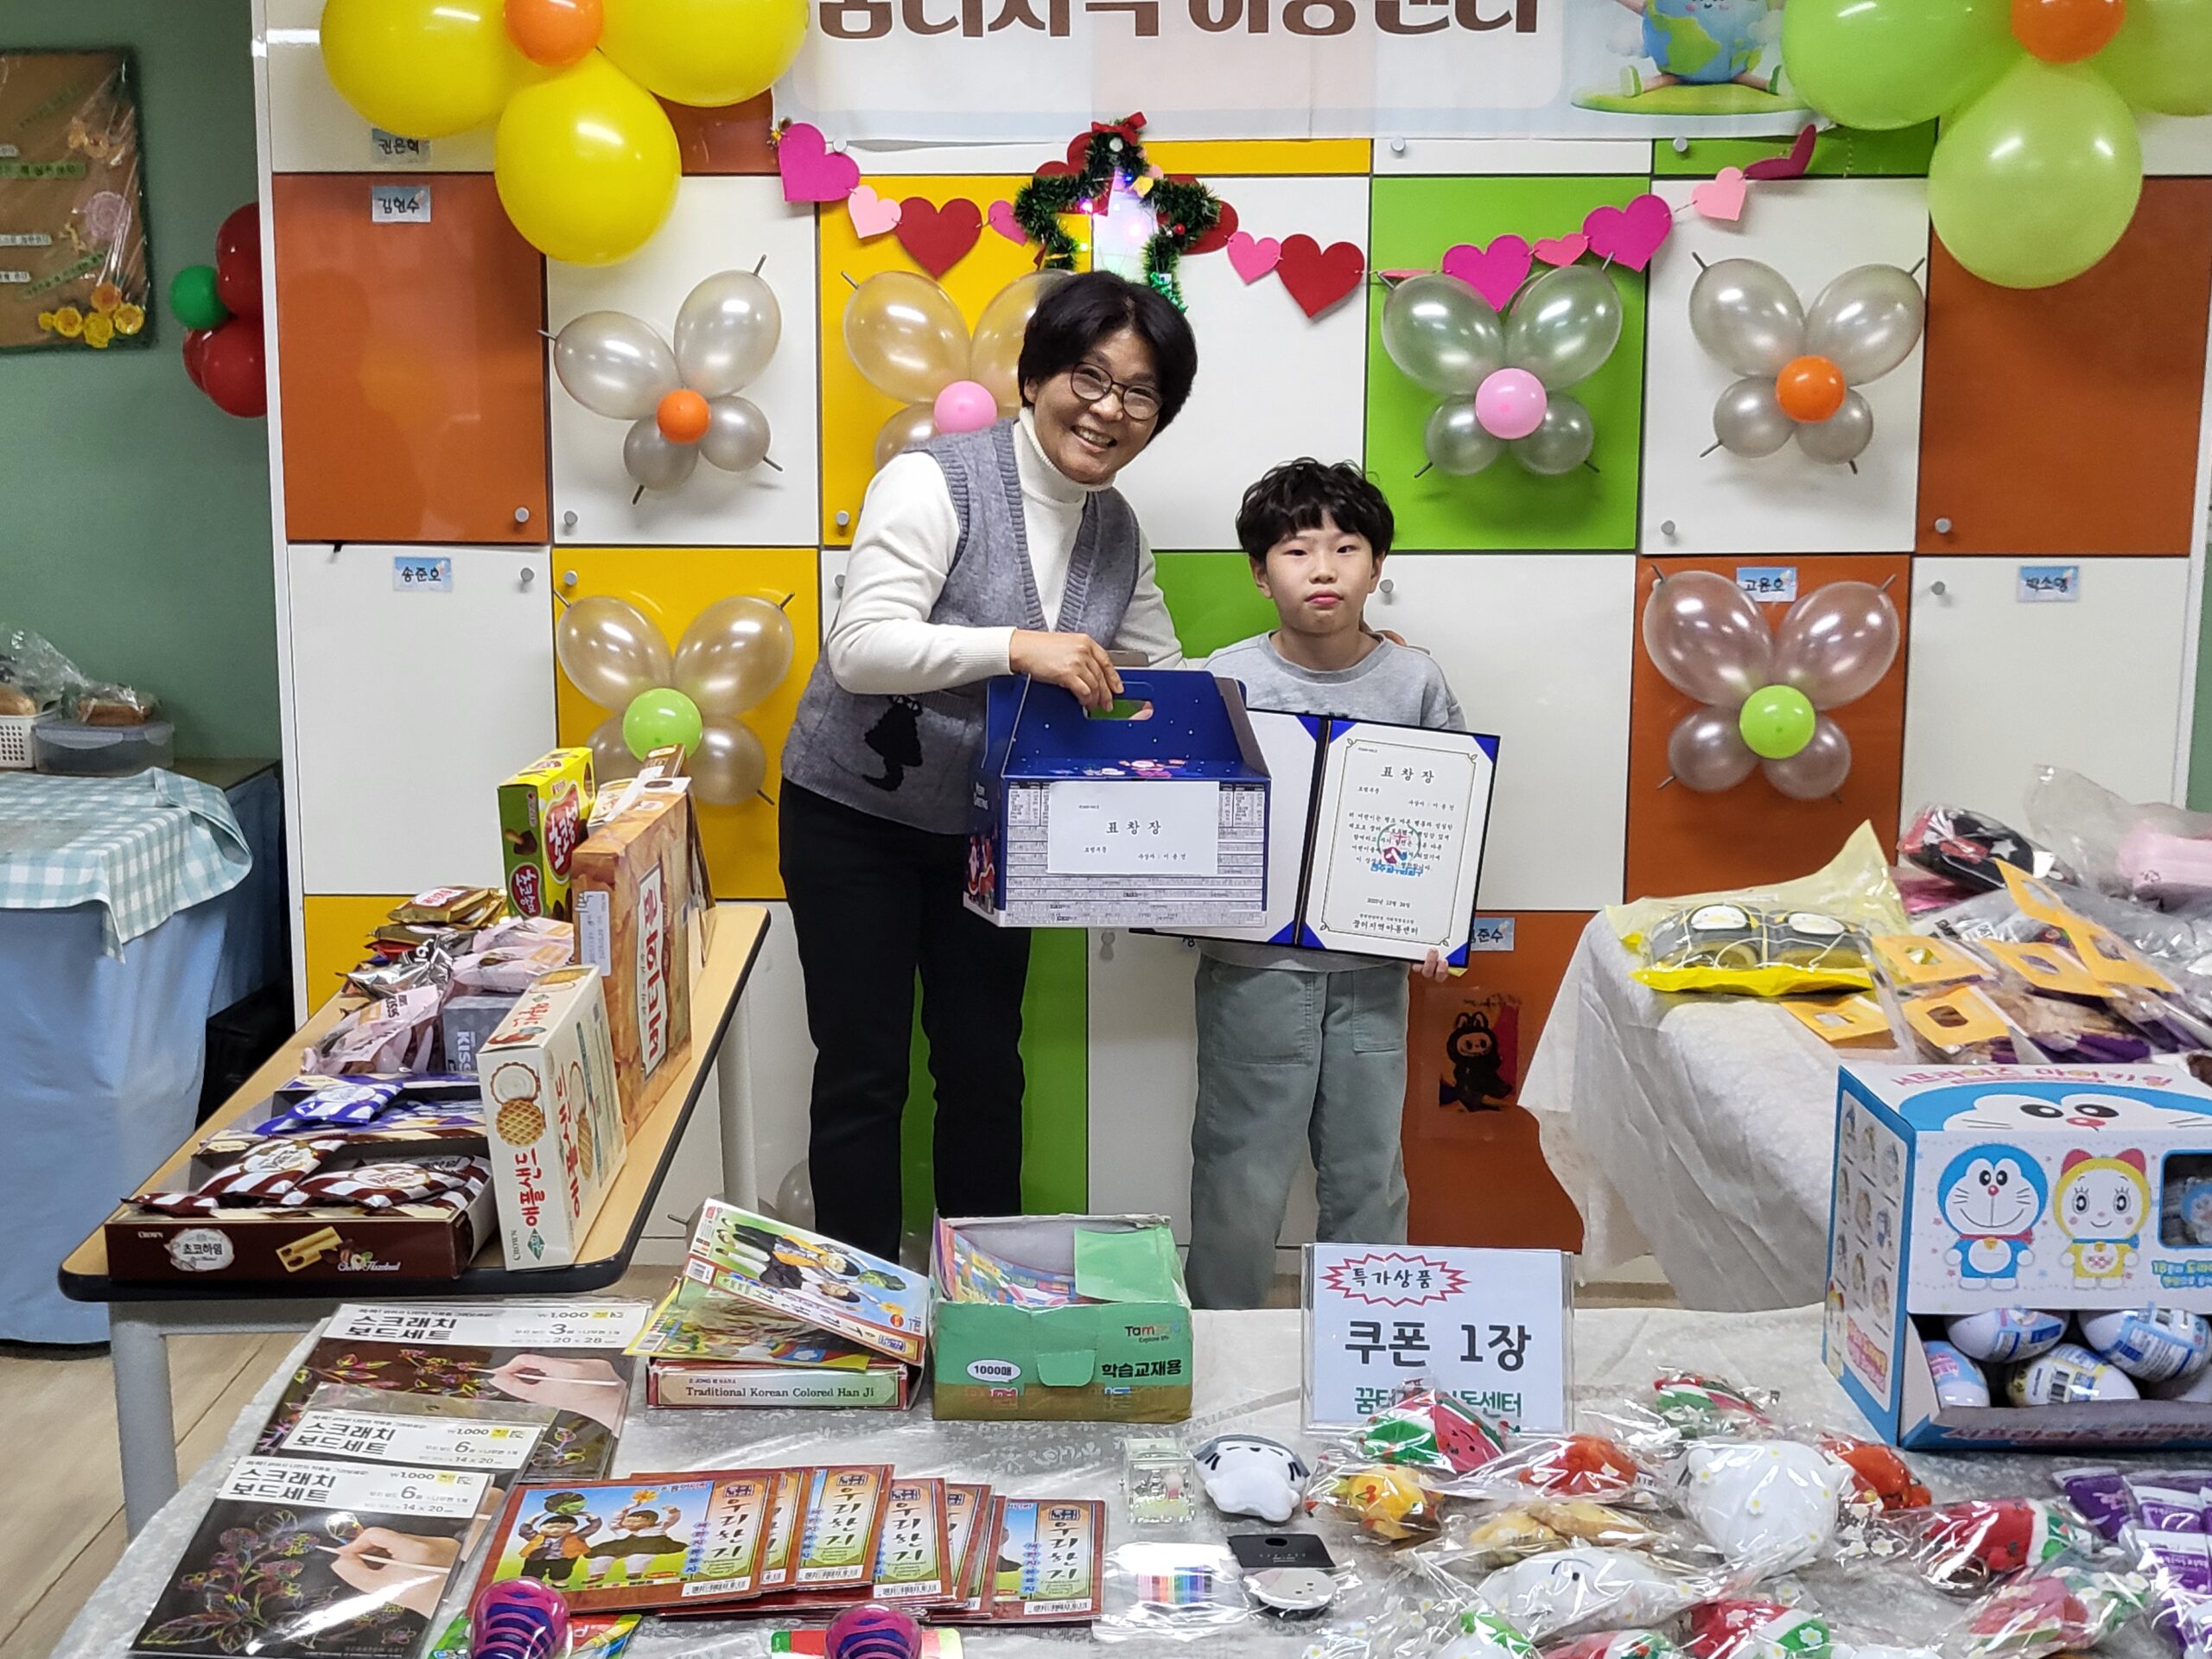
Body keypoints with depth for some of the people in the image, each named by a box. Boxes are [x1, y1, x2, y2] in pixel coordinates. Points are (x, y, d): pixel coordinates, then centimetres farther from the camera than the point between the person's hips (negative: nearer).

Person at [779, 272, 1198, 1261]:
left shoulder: (1119, 533, 2)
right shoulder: (935, 482, -20)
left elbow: (1163, 675, 11)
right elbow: (859, 647, -30)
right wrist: (1017, 646, -43)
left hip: (988, 831, 6)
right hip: (854, 819, -6)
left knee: (986, 1068, 14)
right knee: (863, 1076, 2)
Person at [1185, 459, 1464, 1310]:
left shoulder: (1414, 681, 0)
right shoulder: (1225, 680, -5)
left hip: (1372, 968, 2)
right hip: (1254, 962, -2)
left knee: (1368, 1177, 13)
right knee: (1242, 1179, 5)